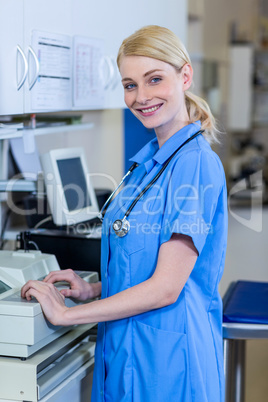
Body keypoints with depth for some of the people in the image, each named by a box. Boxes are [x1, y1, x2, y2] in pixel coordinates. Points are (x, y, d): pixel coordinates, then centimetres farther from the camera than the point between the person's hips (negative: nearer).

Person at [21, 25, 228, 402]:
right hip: (125, 348, 8)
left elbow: (165, 288, -22)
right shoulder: (151, 159, 8)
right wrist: (94, 288, 1)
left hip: (165, 357, -8)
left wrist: (65, 314, -14)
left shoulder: (195, 163, -19)